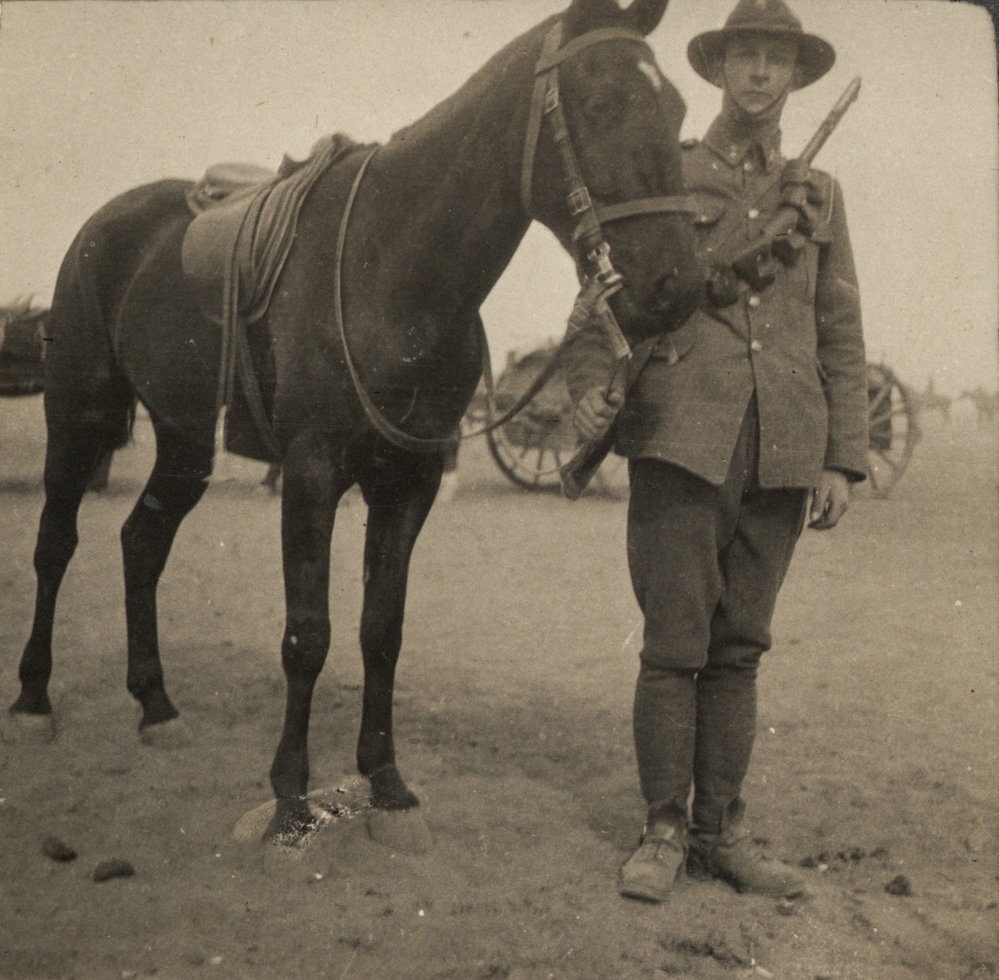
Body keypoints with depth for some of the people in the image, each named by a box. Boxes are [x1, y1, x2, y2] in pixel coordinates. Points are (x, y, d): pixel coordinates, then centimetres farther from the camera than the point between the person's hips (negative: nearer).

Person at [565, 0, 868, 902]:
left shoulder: (819, 197, 16)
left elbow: (841, 336, 14)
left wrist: (844, 459, 6)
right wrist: (591, 387, -14)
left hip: (783, 452, 3)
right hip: (683, 437, -3)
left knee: (739, 650, 8)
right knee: (675, 646, -3)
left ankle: (721, 830, 17)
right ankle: (664, 831, 9)